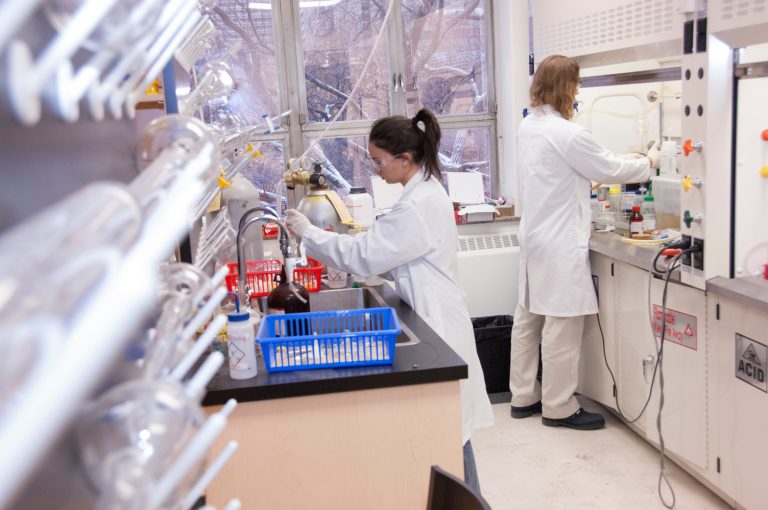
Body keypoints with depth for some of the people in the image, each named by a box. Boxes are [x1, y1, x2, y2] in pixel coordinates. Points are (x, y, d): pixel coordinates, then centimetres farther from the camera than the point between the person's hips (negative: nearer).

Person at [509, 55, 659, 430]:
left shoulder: (527, 127, 8)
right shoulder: (567, 134, -20)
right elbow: (608, 170, -8)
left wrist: (621, 162, 20)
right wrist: (647, 163, 10)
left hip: (534, 237, 10)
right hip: (561, 244, -9)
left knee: (528, 319, 14)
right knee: (562, 325, 0)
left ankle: (523, 396, 25)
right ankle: (558, 407, 11)